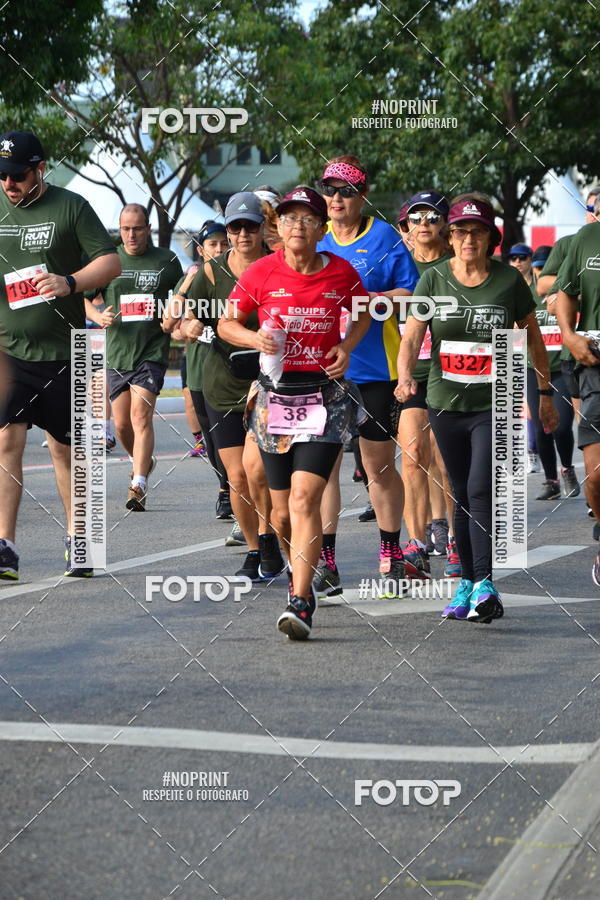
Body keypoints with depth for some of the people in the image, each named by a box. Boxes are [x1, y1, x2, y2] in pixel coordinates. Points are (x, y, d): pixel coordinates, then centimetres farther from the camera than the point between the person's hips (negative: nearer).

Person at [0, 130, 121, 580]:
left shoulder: (70, 206, -2)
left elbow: (110, 261, -4)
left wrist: (70, 283, -21)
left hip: (62, 352, -1)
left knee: (67, 448, 8)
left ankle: (76, 538, 22)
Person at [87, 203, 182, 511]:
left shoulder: (167, 261, 4)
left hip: (152, 351, -3)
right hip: (116, 353, 3)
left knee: (141, 414, -17)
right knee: (122, 424, 8)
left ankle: (139, 484, -22)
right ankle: (143, 460, 37)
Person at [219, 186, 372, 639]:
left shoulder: (341, 272, -1)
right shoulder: (261, 273, -2)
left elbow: (364, 313, 18)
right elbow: (227, 322, 9)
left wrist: (346, 347, -1)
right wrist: (255, 338, -12)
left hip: (326, 397, -2)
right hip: (275, 394, 2)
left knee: (305, 497, -18)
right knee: (282, 508, 8)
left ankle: (300, 603, -20)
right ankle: (300, 574, 38)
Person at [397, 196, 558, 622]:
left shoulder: (509, 280, -3)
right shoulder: (434, 280, 0)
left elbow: (532, 335, 9)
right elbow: (411, 336, -7)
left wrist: (545, 394, 13)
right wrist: (406, 378, -27)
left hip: (495, 405, -3)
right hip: (446, 404, 3)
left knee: (481, 491, -17)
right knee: (462, 496, 12)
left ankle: (485, 586, -19)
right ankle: (468, 581, 22)